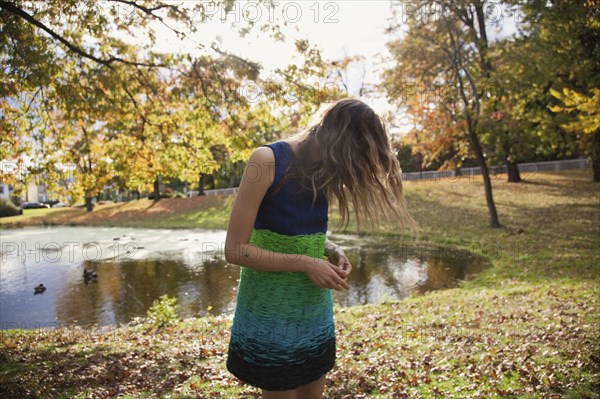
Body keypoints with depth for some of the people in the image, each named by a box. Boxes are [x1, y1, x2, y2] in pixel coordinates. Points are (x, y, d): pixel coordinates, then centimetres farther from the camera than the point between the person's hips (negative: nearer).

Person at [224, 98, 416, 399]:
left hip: (315, 306, 6)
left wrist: (334, 251, -6)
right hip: (272, 310, -6)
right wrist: (305, 264, -20)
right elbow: (234, 249, -18)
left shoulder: (323, 171, 2)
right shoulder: (267, 161, -18)